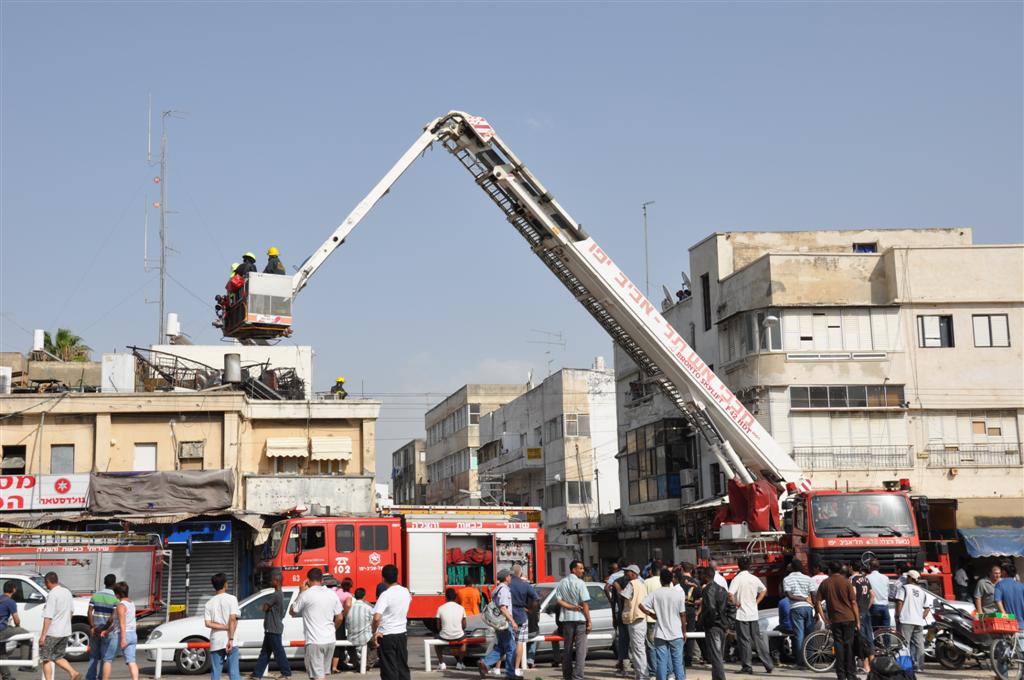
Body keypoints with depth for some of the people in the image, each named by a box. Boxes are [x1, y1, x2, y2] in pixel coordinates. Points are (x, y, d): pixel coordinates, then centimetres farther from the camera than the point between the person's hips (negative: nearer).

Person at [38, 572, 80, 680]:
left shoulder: (52, 595, -16)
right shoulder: (67, 592, 9)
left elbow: (48, 617, -20)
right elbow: (70, 611, 18)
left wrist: (43, 635, -19)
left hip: (52, 632, -7)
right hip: (65, 632, 8)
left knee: (46, 659, 5)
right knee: (58, 657, 17)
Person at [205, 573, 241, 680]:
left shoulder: (209, 603, 9)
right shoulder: (231, 599, -3)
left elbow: (208, 623, -3)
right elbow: (233, 619, -13)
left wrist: (226, 627, -4)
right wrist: (231, 639, -14)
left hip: (215, 643, 3)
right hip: (228, 641, -3)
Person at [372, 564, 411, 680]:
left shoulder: (386, 595, -18)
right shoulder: (405, 592, 2)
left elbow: (377, 618, -29)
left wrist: (375, 632, -13)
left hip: (386, 636, -6)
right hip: (401, 633, 6)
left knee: (389, 670, 1)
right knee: (403, 667, 12)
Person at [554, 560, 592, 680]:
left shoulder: (561, 583, 7)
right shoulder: (580, 583, -10)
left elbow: (558, 600, -3)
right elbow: (585, 603, -13)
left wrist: (572, 607, -8)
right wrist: (589, 621, -9)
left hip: (567, 618, 5)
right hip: (580, 618, -5)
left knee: (567, 649, 14)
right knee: (580, 649, -5)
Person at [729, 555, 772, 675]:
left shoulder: (737, 579, -12)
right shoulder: (754, 579, 5)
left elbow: (730, 594, -24)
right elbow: (764, 590, 20)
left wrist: (735, 603, -9)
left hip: (741, 614, -5)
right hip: (753, 614, 5)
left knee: (744, 640, 0)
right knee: (758, 639, 10)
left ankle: (747, 666, 2)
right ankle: (768, 665, 10)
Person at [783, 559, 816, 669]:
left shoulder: (787, 579, 2)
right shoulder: (807, 578, 8)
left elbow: (789, 596, -8)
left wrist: (804, 599, -3)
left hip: (796, 608, -2)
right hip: (808, 607, 2)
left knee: (799, 635, -1)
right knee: (810, 635, 9)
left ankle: (802, 662, -4)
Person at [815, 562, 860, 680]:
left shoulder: (825, 583, 4)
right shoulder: (846, 582, -2)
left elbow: (817, 602, 1)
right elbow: (853, 602, -4)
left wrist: (824, 619, 5)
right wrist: (857, 620, 2)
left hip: (835, 620, 1)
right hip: (849, 618, -1)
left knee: (839, 646, 5)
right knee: (849, 646, 2)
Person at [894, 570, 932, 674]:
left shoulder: (904, 588, -1)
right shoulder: (922, 592, 17)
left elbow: (899, 603, -11)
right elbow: (927, 608, 14)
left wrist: (897, 616, -6)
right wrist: (922, 618, 16)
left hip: (905, 621, -6)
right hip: (919, 622, 6)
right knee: (919, 644, 8)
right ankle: (919, 666, 7)